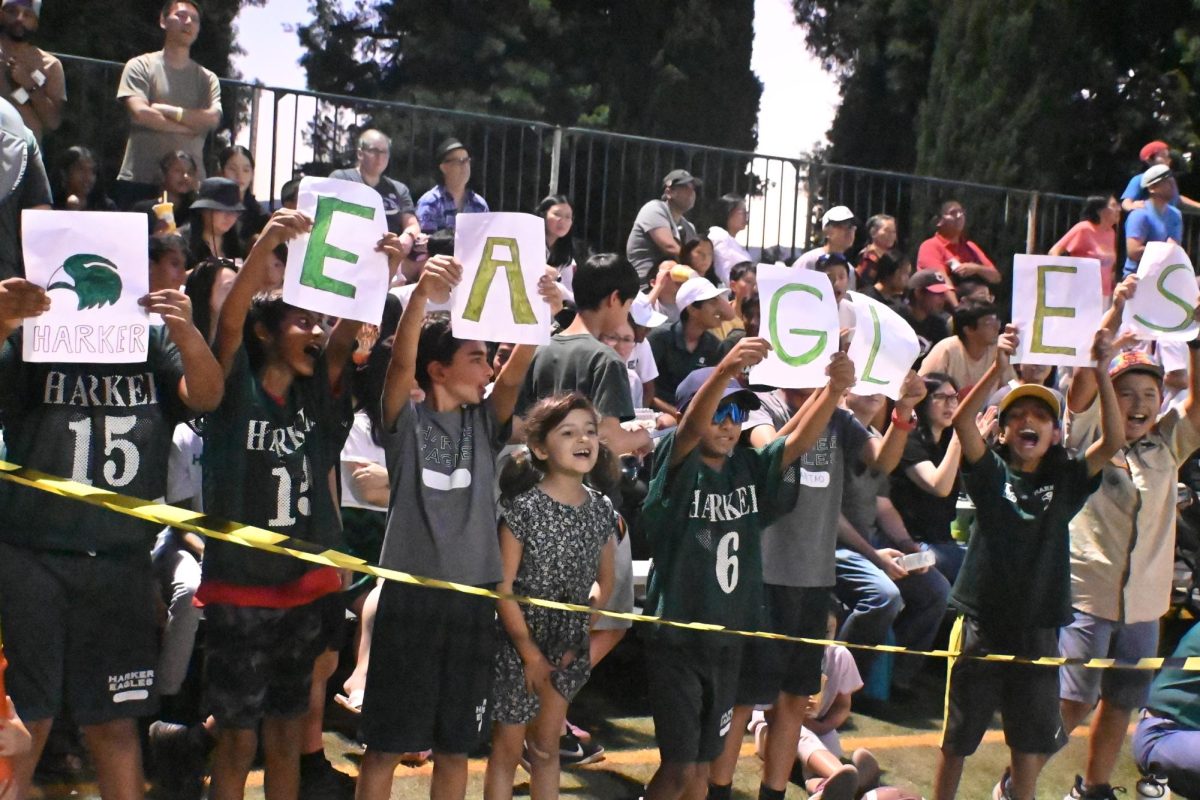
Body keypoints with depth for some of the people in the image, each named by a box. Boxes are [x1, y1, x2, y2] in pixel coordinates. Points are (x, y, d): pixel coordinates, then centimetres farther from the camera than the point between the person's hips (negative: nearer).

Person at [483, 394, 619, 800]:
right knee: (508, 750, 5)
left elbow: (604, 581, 12)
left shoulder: (602, 510, 0)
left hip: (568, 646, 5)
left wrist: (581, 636, 1)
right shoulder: (523, 507, -16)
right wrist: (529, 651, -13)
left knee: (546, 748, 16)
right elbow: (502, 587, -15)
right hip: (519, 644, -5)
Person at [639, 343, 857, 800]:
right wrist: (724, 370, -51)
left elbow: (800, 439, -10)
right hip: (675, 638, -5)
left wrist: (835, 389, -30)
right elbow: (692, 428, -31)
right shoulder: (677, 467, -11)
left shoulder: (749, 468, 4)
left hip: (727, 638, 5)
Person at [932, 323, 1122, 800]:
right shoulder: (991, 472, -1)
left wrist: (1101, 372, -20)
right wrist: (1000, 368, -29)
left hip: (1038, 626, 2)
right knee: (959, 734, 9)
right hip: (981, 622, -2)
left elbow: (1112, 442, -10)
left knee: (1031, 738, 11)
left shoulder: (1066, 479, 4)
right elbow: (962, 421, -17)